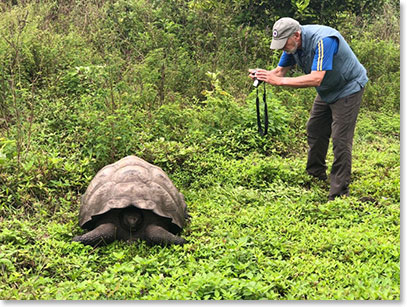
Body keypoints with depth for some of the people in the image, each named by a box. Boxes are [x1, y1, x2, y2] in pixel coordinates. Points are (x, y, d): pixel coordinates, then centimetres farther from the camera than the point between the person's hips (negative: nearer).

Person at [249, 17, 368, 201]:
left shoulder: (323, 41, -36)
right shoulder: (293, 43, -10)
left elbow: (315, 79, -43)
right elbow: (280, 71, -5)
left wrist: (279, 81, -45)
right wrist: (261, 75, -28)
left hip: (348, 89, -9)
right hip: (327, 91, 9)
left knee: (340, 140, -11)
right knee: (315, 131, 15)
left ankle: (339, 192, -4)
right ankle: (317, 175, 33)